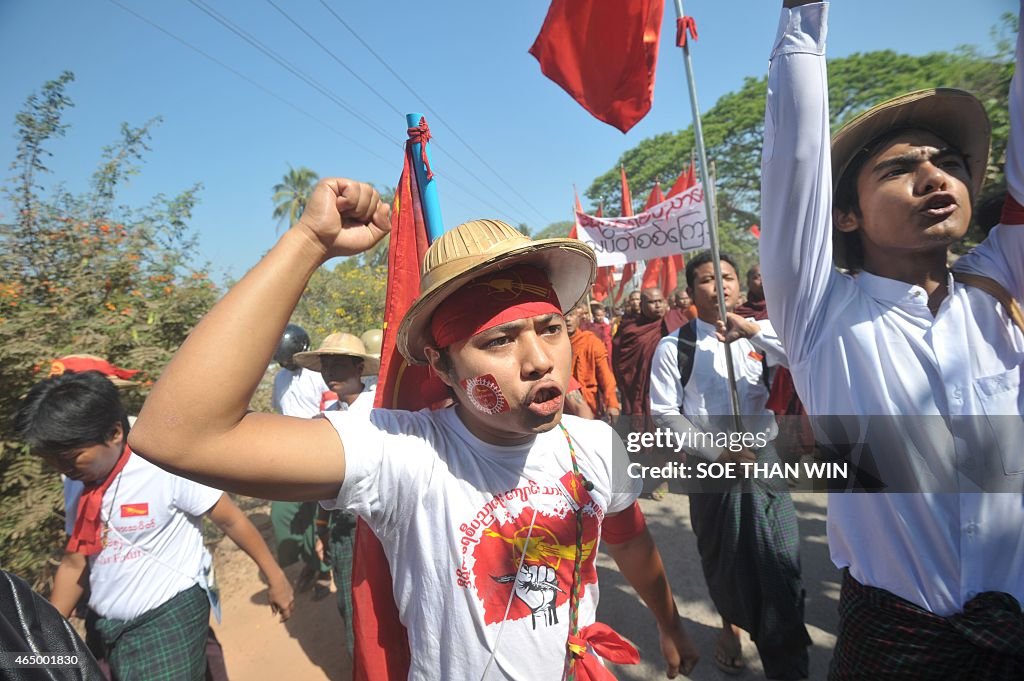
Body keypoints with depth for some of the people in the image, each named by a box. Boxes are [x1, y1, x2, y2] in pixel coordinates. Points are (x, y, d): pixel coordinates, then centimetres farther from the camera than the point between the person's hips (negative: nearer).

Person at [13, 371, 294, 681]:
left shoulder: (166, 467, -22)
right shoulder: (78, 484, -2)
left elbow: (231, 519, -14)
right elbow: (74, 562, 9)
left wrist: (274, 577, -7)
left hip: (171, 618, -6)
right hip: (107, 626, 6)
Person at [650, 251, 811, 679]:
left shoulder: (760, 334, 2)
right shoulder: (675, 346, -8)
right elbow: (664, 412, -9)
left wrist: (752, 330, -24)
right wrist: (717, 453, -13)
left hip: (762, 458, 2)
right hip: (710, 464, -1)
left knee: (781, 560, 1)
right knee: (721, 555, 17)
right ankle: (730, 626, 46)